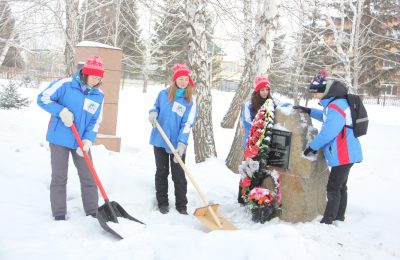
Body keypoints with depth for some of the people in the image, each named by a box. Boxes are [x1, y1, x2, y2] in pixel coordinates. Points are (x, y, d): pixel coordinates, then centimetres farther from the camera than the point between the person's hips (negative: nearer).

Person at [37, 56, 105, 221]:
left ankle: (93, 212, 20)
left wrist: (88, 140, -13)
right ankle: (59, 214, 16)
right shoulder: (66, 84, -12)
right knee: (59, 178, 4)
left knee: (88, 177, 7)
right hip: (59, 139, -3)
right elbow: (43, 98, -10)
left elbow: (95, 121, 1)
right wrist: (62, 111, -22)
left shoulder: (99, 96, 0)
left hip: (81, 142, 4)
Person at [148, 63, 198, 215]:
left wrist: (182, 143, -24)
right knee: (161, 172, 12)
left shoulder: (191, 100, -7)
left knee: (179, 175, 2)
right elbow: (156, 106, 19)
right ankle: (162, 202, 24)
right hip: (160, 140, 3)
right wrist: (153, 113, -6)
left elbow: (187, 123, -14)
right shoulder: (163, 94, 1)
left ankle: (181, 205, 15)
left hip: (177, 144, -3)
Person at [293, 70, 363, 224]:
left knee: (333, 188, -5)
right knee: (340, 186, 19)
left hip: (343, 155, -11)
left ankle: (327, 221, 0)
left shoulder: (336, 106, -25)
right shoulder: (335, 103, 9)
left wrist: (313, 146, -15)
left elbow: (328, 132, -28)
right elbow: (327, 117, 30)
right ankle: (339, 216, 31)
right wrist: (309, 111, 23)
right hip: (345, 154, 11)